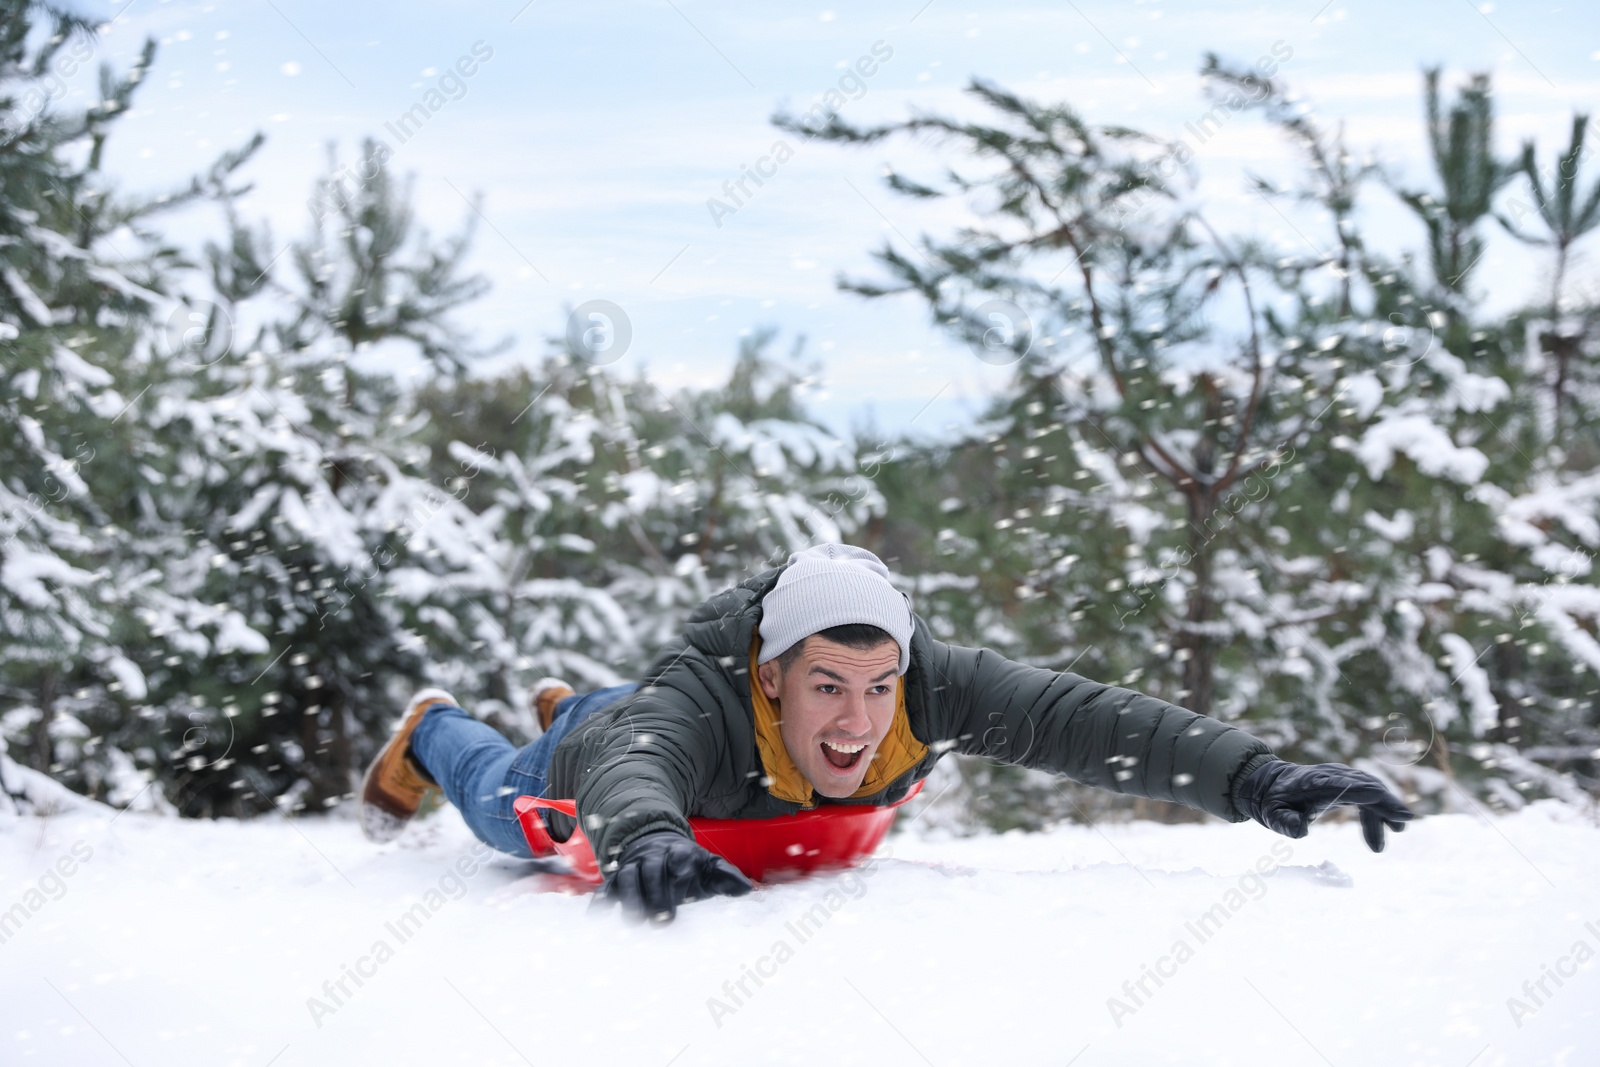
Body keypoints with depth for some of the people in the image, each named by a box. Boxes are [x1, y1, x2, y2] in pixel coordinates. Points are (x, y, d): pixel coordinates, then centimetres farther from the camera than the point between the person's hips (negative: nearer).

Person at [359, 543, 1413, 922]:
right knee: (502, 803, 31)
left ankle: (571, 705, 72)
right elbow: (632, 771, -69)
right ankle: (435, 732, 62)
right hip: (611, 768, -4)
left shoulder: (931, 685, -44)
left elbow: (1083, 716, -53)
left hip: (763, 804, 4)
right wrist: (645, 839, -93)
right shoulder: (705, 699, -51)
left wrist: (1252, 776, -65)